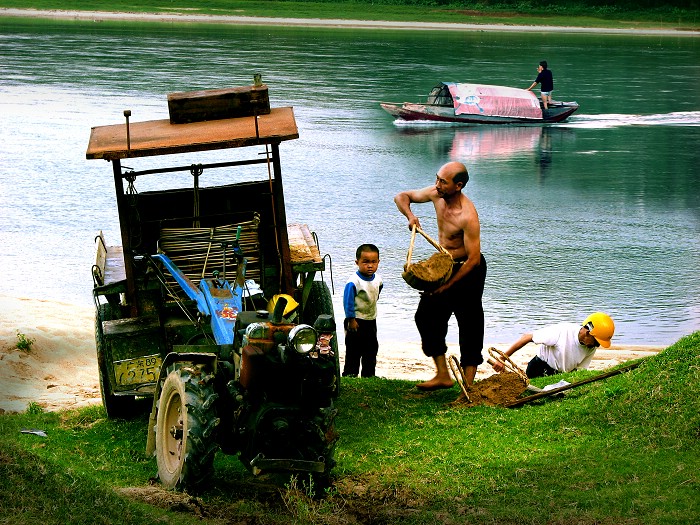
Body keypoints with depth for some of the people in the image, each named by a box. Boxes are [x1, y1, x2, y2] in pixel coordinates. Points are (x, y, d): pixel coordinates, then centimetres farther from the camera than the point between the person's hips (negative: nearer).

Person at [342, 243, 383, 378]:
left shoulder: (377, 279, -1)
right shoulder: (354, 282, -22)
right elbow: (348, 301, -19)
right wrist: (351, 319, -19)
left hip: (371, 320, 7)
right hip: (356, 321, -7)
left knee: (372, 348, 12)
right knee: (354, 349, -2)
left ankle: (369, 374, 21)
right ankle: (350, 373, 5)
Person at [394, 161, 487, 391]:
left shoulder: (468, 216, -29)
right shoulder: (436, 194, -8)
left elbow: (474, 259, -27)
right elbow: (402, 197, 6)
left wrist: (447, 285, -24)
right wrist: (410, 216, -17)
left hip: (468, 271, -8)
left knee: (470, 325, -3)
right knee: (426, 316, 6)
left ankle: (468, 384, 1)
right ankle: (443, 375, 12)